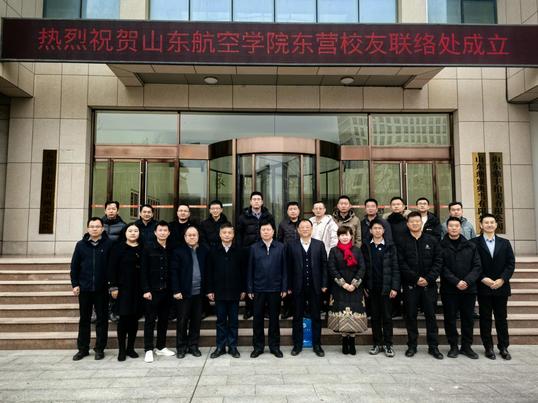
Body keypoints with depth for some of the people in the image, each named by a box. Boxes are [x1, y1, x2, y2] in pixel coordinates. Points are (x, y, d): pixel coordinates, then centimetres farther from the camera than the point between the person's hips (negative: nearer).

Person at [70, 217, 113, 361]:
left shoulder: (109, 244, -4)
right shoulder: (81, 245, 3)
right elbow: (74, 266, 6)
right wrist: (75, 284, 1)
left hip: (102, 289, -2)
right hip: (84, 288, 2)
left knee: (102, 319, 6)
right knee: (84, 319, 12)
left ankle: (100, 349, 18)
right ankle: (83, 348, 25)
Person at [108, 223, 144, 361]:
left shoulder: (143, 249, 7)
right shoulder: (118, 248, 0)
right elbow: (112, 268, -4)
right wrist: (113, 287, -11)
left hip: (138, 289, 3)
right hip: (123, 288, -3)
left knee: (134, 318, 8)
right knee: (124, 317, -1)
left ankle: (131, 347, 19)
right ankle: (121, 349, 10)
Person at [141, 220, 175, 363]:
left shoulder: (170, 249, 6)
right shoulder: (148, 248, -4)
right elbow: (143, 270, -7)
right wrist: (146, 290, -12)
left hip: (166, 290, 4)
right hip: (152, 290, -4)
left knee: (164, 319, 11)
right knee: (150, 320, 2)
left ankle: (161, 347, 23)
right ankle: (148, 350, 11)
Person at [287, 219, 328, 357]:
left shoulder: (319, 244, 4)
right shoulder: (291, 245, 2)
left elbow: (324, 265, 3)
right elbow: (289, 267, 0)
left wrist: (324, 284, -2)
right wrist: (289, 286, -4)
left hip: (315, 287, 1)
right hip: (298, 287, 0)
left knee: (316, 317, 9)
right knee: (297, 317, 9)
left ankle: (317, 345, 22)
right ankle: (297, 345, 21)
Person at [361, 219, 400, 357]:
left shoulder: (390, 246, 2)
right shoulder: (366, 247, 4)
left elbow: (395, 268, -1)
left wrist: (395, 287, -8)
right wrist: (364, 286, -3)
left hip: (386, 287, -1)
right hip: (372, 287, 1)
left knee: (387, 316, 4)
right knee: (375, 316, 9)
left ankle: (388, 344, 13)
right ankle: (377, 343, 18)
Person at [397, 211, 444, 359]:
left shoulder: (432, 241, 6)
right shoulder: (403, 242, 2)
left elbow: (438, 261, 1)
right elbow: (401, 264, -4)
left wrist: (428, 278, -10)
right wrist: (416, 278, -12)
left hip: (429, 285, 1)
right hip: (410, 286, -1)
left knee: (431, 315, 6)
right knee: (411, 316, 6)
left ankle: (433, 346, 17)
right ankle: (412, 345, 17)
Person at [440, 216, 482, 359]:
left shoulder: (471, 246, 7)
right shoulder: (441, 246, -1)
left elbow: (477, 266, 1)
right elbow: (442, 267, -7)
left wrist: (467, 281, -13)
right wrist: (456, 282, -16)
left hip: (469, 289, 2)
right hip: (449, 290, -2)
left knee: (468, 319, 9)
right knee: (450, 319, 5)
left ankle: (466, 346, 22)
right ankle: (453, 346, 17)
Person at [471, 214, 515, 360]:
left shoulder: (505, 243, 8)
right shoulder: (474, 243, -1)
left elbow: (511, 264, 3)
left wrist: (502, 279, -10)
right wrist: (484, 279, -14)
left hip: (501, 287, 2)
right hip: (483, 287, -2)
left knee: (501, 318, 9)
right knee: (485, 319, 6)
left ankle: (503, 347, 20)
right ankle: (488, 347, 16)